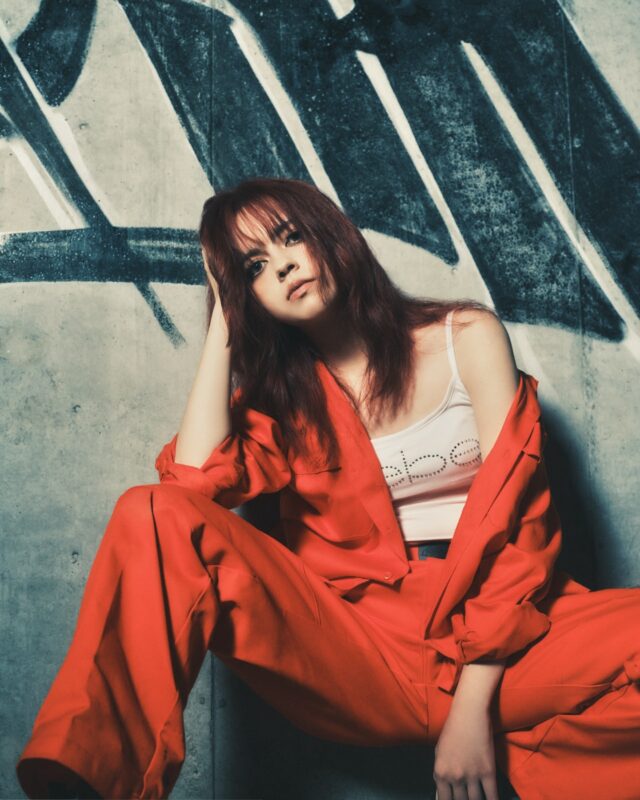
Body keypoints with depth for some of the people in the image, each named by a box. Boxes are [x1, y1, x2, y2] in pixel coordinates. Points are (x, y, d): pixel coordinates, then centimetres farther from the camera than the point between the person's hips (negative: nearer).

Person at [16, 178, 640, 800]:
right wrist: (222, 323, 1)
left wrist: (473, 700, -13)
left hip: (495, 634, 0)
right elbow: (194, 481, -8)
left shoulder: (467, 336, 5)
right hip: (356, 644, 1)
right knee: (155, 517, -20)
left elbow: (517, 516, -3)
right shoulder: (282, 392, 12)